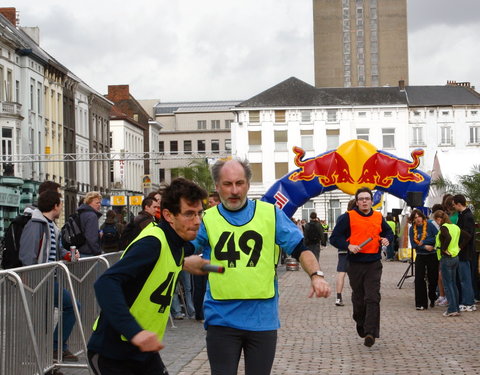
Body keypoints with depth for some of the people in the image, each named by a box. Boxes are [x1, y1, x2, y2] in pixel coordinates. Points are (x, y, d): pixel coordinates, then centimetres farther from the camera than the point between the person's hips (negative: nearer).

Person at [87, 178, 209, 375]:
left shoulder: (176, 244, 5)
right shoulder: (152, 242, -22)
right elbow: (105, 284, -33)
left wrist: (183, 263, 15)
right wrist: (135, 332, -42)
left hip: (144, 351, 8)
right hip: (112, 353, -8)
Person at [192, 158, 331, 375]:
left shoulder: (270, 214, 3)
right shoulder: (207, 219, 1)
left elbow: (300, 248, 4)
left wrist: (316, 275, -11)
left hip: (263, 319, 1)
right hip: (221, 319, -1)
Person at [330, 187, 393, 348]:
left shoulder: (379, 217, 9)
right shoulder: (347, 217, -1)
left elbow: (388, 232, 26)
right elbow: (335, 238, -1)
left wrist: (387, 239, 3)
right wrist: (348, 246, -17)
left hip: (374, 264, 1)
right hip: (355, 263, -1)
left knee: (372, 298, -10)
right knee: (358, 298, 11)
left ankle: (370, 332, -13)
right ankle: (360, 324, 37)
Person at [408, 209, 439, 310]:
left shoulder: (429, 225, -6)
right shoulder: (412, 229, 0)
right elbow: (413, 245, -3)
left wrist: (424, 242, -16)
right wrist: (425, 247, -16)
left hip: (432, 255, -1)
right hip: (420, 256, 1)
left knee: (433, 279, 6)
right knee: (419, 279, -6)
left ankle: (432, 299, 32)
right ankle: (421, 303, -1)